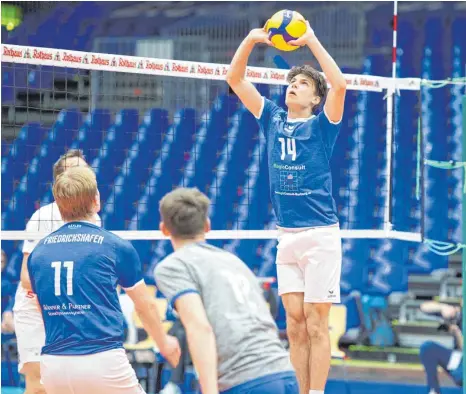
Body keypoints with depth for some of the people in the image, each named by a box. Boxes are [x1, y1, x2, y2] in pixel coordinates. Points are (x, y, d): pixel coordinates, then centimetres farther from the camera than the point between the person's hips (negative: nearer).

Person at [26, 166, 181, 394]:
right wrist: (164, 343, 30)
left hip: (52, 366, 4)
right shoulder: (116, 246, 0)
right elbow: (145, 306, 11)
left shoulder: (38, 253, 10)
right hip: (102, 363, -4)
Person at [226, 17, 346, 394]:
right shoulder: (272, 119, 10)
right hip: (287, 236, 5)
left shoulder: (322, 125, -2)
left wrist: (312, 42, -19)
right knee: (295, 325, 6)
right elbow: (235, 80, 6)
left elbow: (339, 84, -20)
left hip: (320, 235, -5)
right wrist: (251, 40, -8)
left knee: (316, 324, -3)